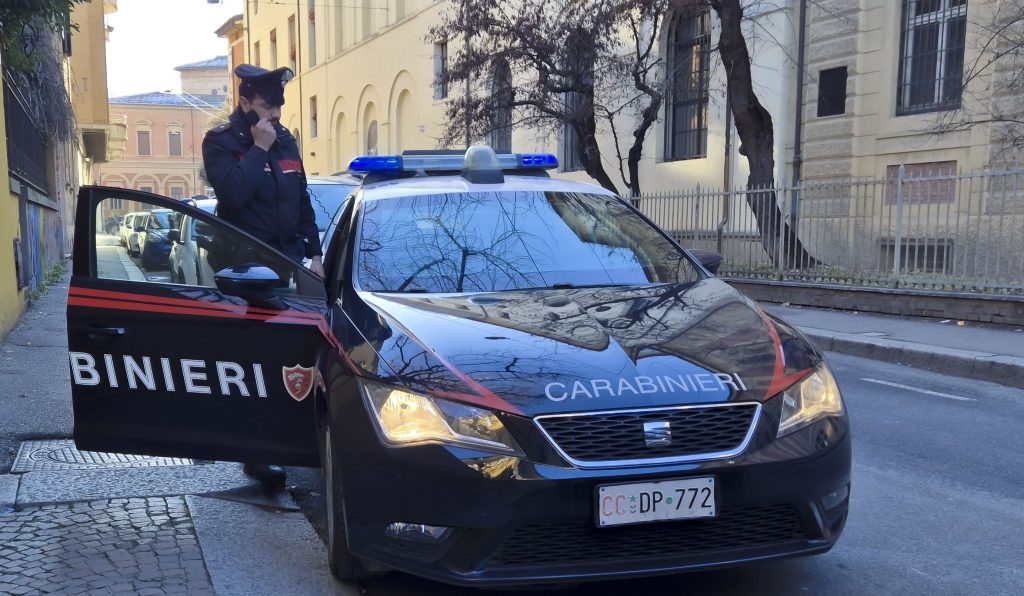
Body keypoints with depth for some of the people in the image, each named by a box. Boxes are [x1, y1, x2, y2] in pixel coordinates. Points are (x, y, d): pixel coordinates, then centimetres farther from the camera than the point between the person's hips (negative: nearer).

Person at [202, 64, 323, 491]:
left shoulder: (286, 142, 13)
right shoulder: (221, 143, -4)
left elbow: (303, 202, 18)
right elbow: (233, 192, -23)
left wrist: (313, 253, 12)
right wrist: (259, 149, -16)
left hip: (288, 261, 6)